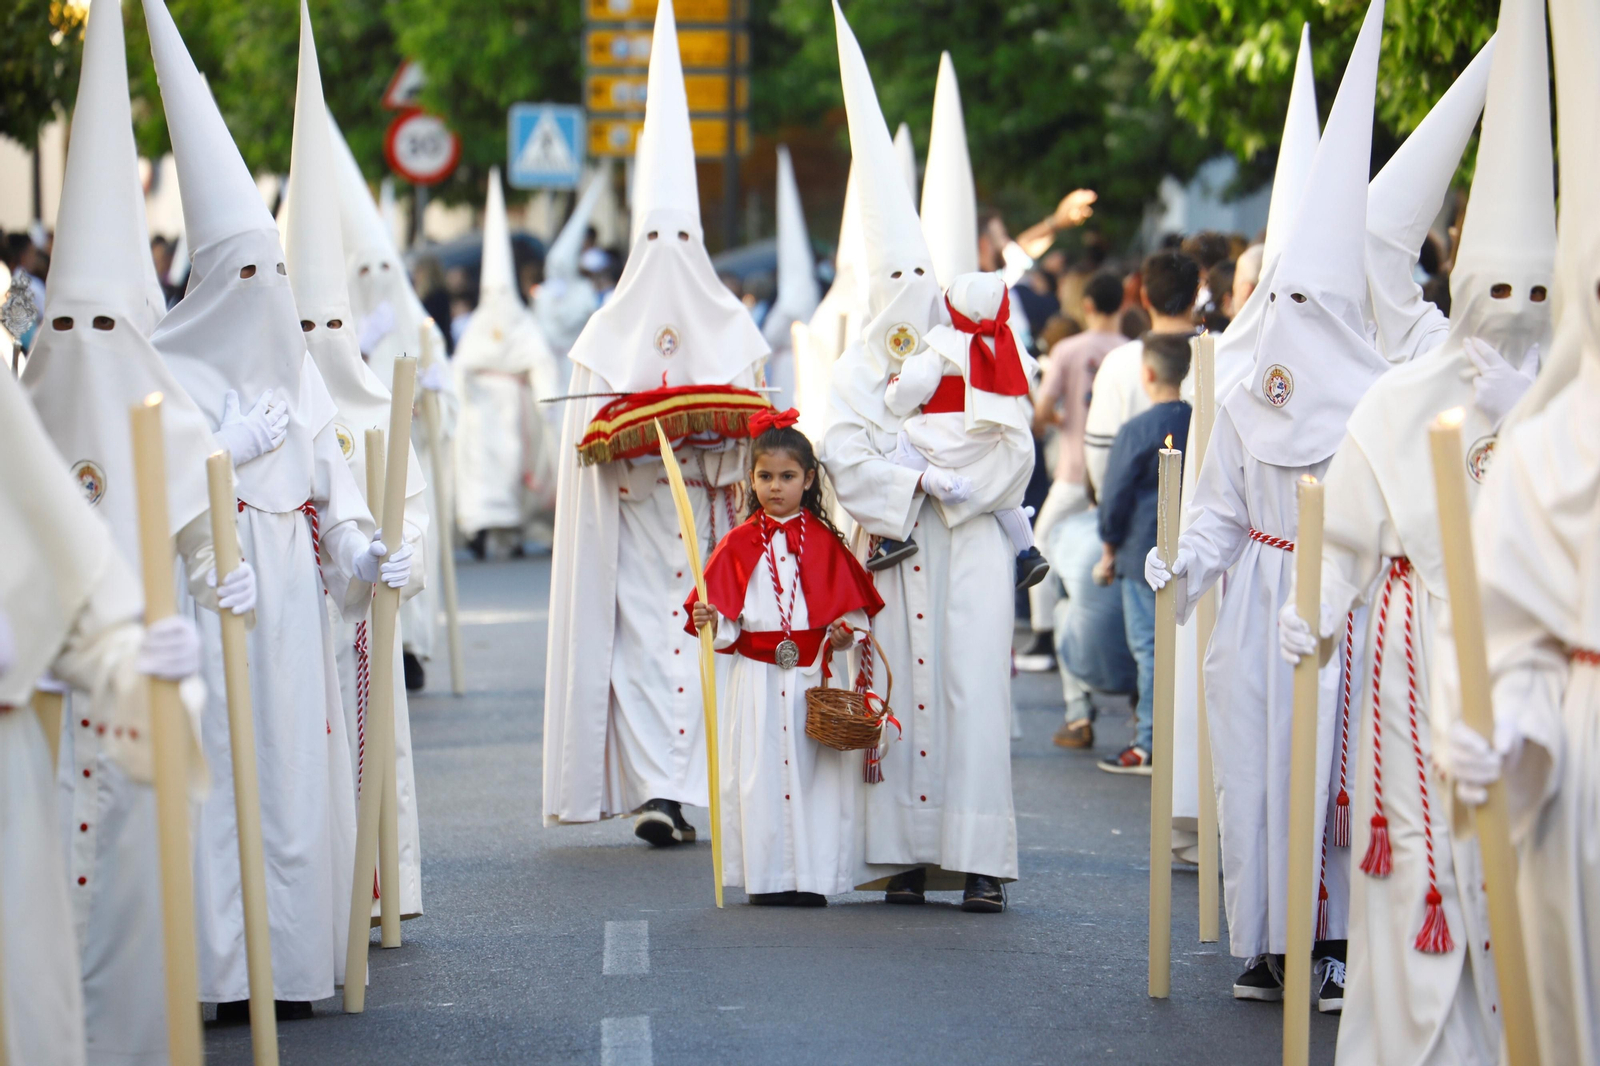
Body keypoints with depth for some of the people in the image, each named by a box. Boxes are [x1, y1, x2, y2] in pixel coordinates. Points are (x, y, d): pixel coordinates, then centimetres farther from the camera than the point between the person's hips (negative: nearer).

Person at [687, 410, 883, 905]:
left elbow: (851, 604, 7)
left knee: (814, 773, 0)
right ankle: (766, 877, 6)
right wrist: (710, 622, -18)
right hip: (756, 678, 0)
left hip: (812, 678, 0)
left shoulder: (825, 543, 4)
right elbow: (723, 613, 2)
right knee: (759, 773, -1)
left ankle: (812, 877, 6)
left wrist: (845, 632, -12)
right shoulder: (738, 544, 4)